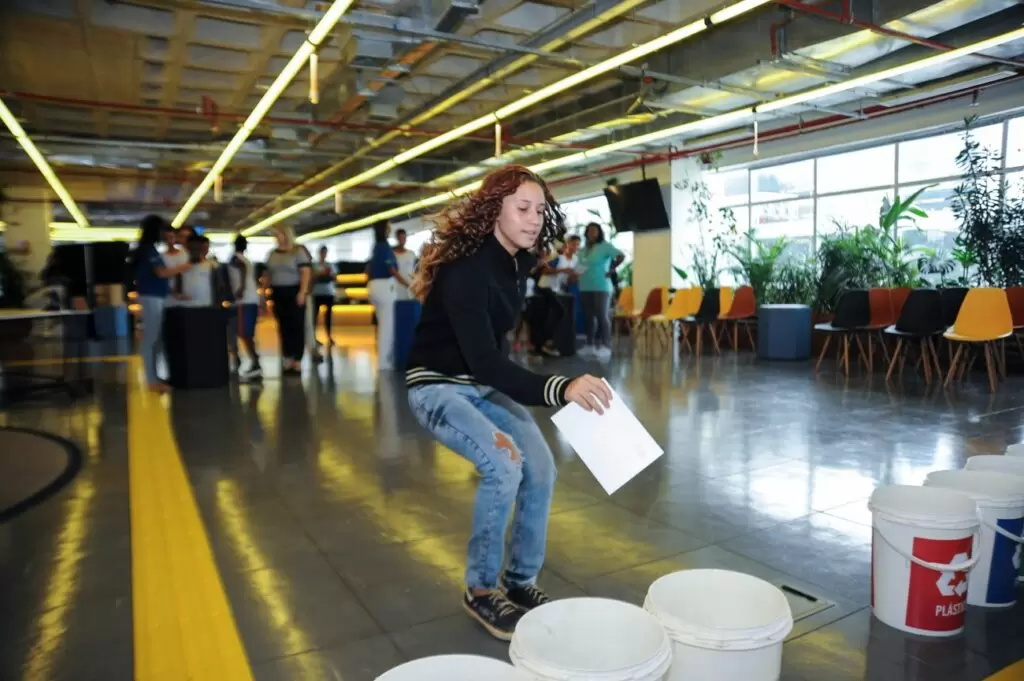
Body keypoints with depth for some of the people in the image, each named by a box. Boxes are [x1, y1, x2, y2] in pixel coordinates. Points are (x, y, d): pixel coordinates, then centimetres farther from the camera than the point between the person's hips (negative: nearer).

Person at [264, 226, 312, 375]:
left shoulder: (298, 251, -4)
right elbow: (268, 274, 18)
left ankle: (297, 362, -1)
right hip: (278, 294, 5)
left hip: (294, 293, -5)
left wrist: (303, 292, -21)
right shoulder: (273, 254, 14)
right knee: (283, 328, 5)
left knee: (297, 327, -4)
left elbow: (306, 272, -11)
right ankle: (287, 361, 11)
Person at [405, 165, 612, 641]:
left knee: (540, 468, -2)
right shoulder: (466, 268, -29)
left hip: (485, 384, 8)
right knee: (504, 464, -25)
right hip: (439, 387, -8)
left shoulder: (515, 260, -3)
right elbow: (483, 361, -38)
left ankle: (520, 581, 16)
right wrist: (560, 389, -50)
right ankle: (481, 590, -4)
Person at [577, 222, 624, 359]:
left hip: (601, 287, -7)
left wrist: (611, 270, -14)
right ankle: (590, 344, 16)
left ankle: (606, 346, -6)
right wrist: (576, 273, 4)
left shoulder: (605, 246, -5)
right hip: (585, 288, 7)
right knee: (588, 317, 9)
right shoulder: (584, 249, 15)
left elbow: (621, 256, -14)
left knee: (602, 316, -7)